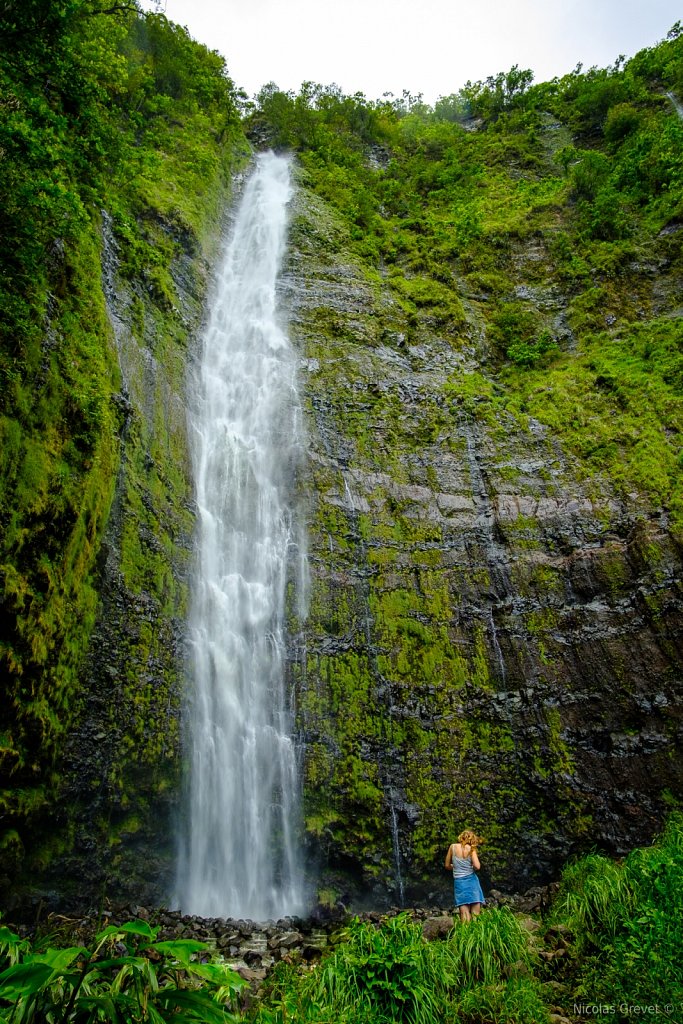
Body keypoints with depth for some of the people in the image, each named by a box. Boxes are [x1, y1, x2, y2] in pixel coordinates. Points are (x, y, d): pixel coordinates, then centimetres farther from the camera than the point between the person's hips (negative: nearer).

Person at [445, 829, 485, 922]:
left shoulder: (453, 847, 5)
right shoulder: (471, 849, -2)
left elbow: (447, 866, 11)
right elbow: (477, 866, -12)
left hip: (459, 882, 2)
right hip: (471, 880, -2)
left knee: (464, 914, -1)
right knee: (475, 914, 3)